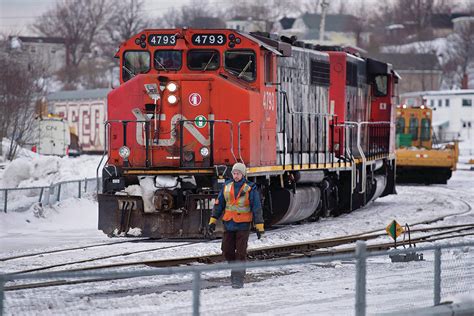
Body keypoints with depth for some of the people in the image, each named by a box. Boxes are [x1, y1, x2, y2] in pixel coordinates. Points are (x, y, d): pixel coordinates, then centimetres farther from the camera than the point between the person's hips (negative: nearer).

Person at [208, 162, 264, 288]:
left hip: (243, 226, -4)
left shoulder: (250, 189, -6)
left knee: (240, 252, -6)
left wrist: (259, 227, -8)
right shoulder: (227, 187, 6)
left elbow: (257, 208, -5)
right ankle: (234, 267, 31)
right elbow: (219, 204, 12)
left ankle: (239, 279, -2)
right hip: (229, 224, 4)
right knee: (227, 250, 6)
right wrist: (213, 220, 6)